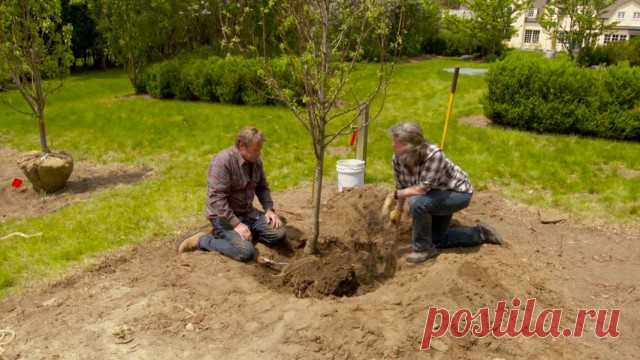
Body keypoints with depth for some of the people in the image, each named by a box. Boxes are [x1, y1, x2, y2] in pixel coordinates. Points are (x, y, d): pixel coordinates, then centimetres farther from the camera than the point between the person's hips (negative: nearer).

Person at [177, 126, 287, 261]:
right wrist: (236, 224, -28)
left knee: (279, 233, -8)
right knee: (245, 251, -26)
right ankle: (202, 240, -6)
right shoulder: (223, 161, -23)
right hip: (224, 216, -7)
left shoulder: (256, 160, 1)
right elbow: (216, 198, -27)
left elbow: (262, 187, 15)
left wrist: (269, 209, 0)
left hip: (248, 212, 7)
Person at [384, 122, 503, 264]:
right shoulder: (398, 159, -19)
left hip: (458, 193, -8)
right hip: (437, 195, 8)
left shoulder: (433, 155, -38)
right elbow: (402, 187, -2)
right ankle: (481, 233, 31)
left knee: (417, 202, -33)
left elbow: (422, 189, -35)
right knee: (436, 240, 17)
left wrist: (395, 195, -25)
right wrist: (397, 210, 7)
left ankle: (424, 248, -11)